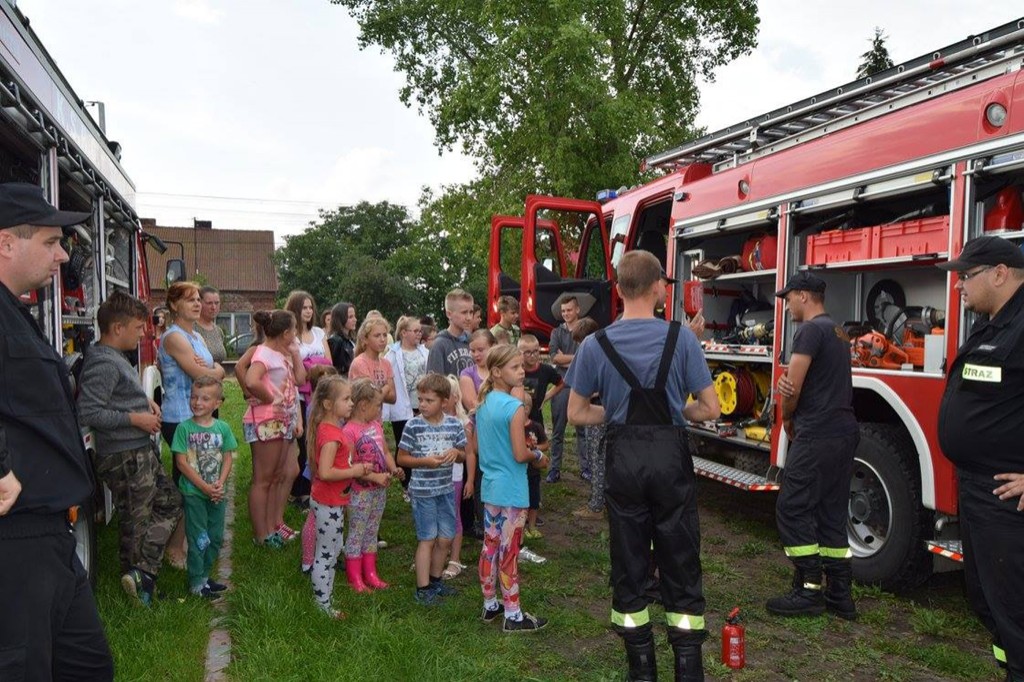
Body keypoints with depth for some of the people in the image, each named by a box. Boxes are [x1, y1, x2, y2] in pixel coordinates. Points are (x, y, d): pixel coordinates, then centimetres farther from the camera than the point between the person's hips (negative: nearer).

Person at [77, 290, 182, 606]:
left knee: (170, 503, 16)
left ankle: (141, 574, 16)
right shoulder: (103, 363, -20)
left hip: (142, 452, 11)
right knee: (136, 522, 0)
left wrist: (145, 401, 9)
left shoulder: (116, 358, 11)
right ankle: (138, 574, 12)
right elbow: (87, 413, -27)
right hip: (124, 458, -11)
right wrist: (136, 418, -21)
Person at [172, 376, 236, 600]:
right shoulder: (184, 428, -8)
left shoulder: (222, 428, 1)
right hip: (193, 492, -4)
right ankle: (196, 584, 15)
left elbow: (228, 458, 3)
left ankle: (204, 575, 29)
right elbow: (181, 462, -11)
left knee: (216, 537, 12)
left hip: (217, 493, 4)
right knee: (199, 538, 2)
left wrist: (220, 484, -13)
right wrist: (205, 487, -15)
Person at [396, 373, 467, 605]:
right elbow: (401, 458, -5)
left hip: (446, 490, 4)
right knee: (427, 539, 2)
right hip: (423, 490, -4)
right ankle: (422, 589, 15)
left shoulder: (454, 425, -2)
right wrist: (425, 461, -19)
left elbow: (464, 455, 9)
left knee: (445, 539, 12)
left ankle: (435, 580, 32)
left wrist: (456, 452, -14)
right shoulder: (413, 425, -11)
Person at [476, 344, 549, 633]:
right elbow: (520, 455, -20)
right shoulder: (515, 407, -20)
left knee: (490, 547, 16)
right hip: (511, 490, -8)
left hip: (489, 485, 8)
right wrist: (538, 455, -2)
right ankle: (513, 615, 13)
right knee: (509, 552, 2)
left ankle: (490, 605, 29)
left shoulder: (483, 403, 5)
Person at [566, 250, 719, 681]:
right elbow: (709, 408, -5)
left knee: (628, 567, 13)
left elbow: (577, 413, 3)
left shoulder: (595, 345, -3)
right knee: (681, 566, 11)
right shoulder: (681, 338, -7)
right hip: (671, 459, -1)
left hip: (623, 462, 1)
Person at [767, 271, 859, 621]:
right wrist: (788, 382, -5)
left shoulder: (811, 330, -11)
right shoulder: (838, 331, 20)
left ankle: (808, 591, 1)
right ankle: (840, 595, 17)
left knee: (792, 509, -3)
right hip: (845, 433, 10)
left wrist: (787, 417, 8)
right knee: (832, 512, 12)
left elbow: (793, 388, -12)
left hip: (817, 435, -10)